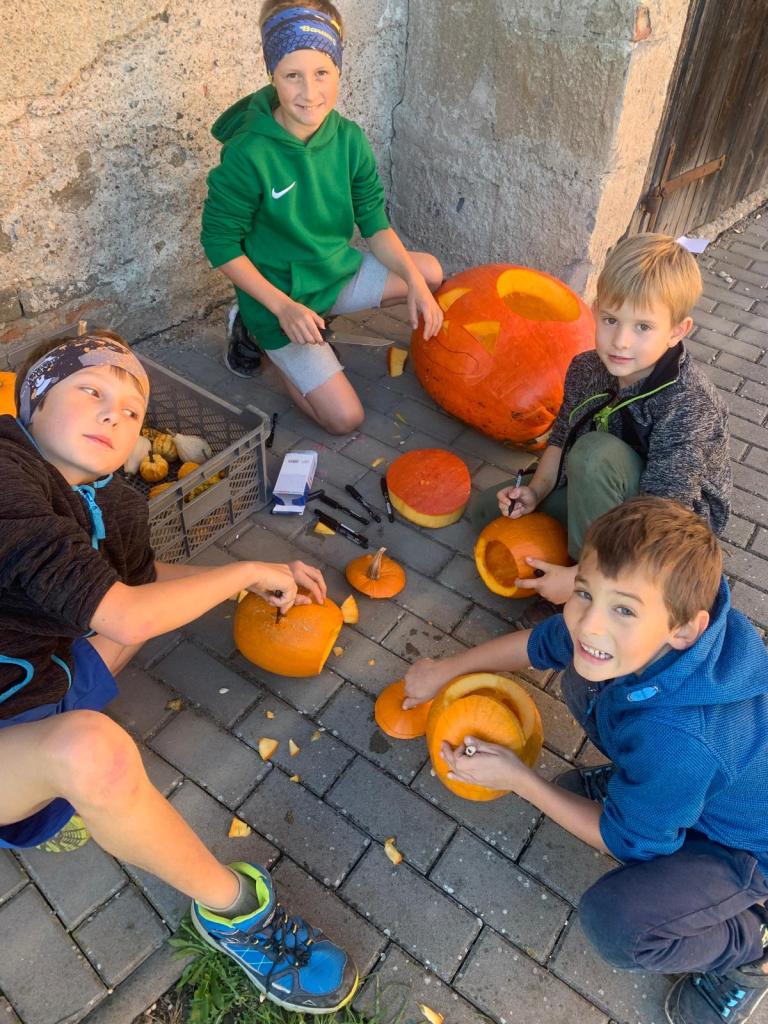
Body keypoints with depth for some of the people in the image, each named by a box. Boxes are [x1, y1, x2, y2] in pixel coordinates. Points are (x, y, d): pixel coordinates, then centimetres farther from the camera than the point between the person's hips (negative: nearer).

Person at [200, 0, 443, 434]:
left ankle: (321, 316, 8)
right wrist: (283, 306, -24)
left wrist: (416, 282, -16)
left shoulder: (349, 138, -8)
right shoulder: (248, 155, -24)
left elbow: (375, 223, -1)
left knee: (430, 272, -1)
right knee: (346, 418, -8)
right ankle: (257, 331, 12)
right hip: (279, 293, -6)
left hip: (337, 270, 6)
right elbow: (221, 243, -17)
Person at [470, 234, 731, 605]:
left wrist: (578, 578, -33)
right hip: (607, 494, 7)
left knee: (596, 453, -36)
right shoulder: (586, 368, -14)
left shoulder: (689, 409, -33)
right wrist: (536, 491, -15)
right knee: (485, 509, 4)